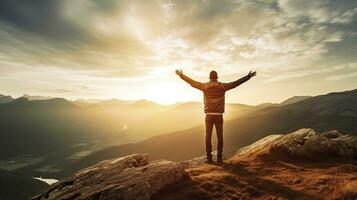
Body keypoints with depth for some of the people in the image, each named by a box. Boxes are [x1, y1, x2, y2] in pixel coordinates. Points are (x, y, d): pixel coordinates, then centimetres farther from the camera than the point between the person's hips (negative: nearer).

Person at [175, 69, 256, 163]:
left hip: (209, 116, 0)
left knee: (208, 137, 5)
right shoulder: (222, 86, 0)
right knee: (220, 137, 7)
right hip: (219, 116, 0)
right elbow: (236, 83, 4)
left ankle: (209, 157, 7)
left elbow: (191, 82, 5)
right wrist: (249, 76, 14)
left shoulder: (204, 86, -1)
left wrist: (181, 75, 16)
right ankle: (219, 157, 10)